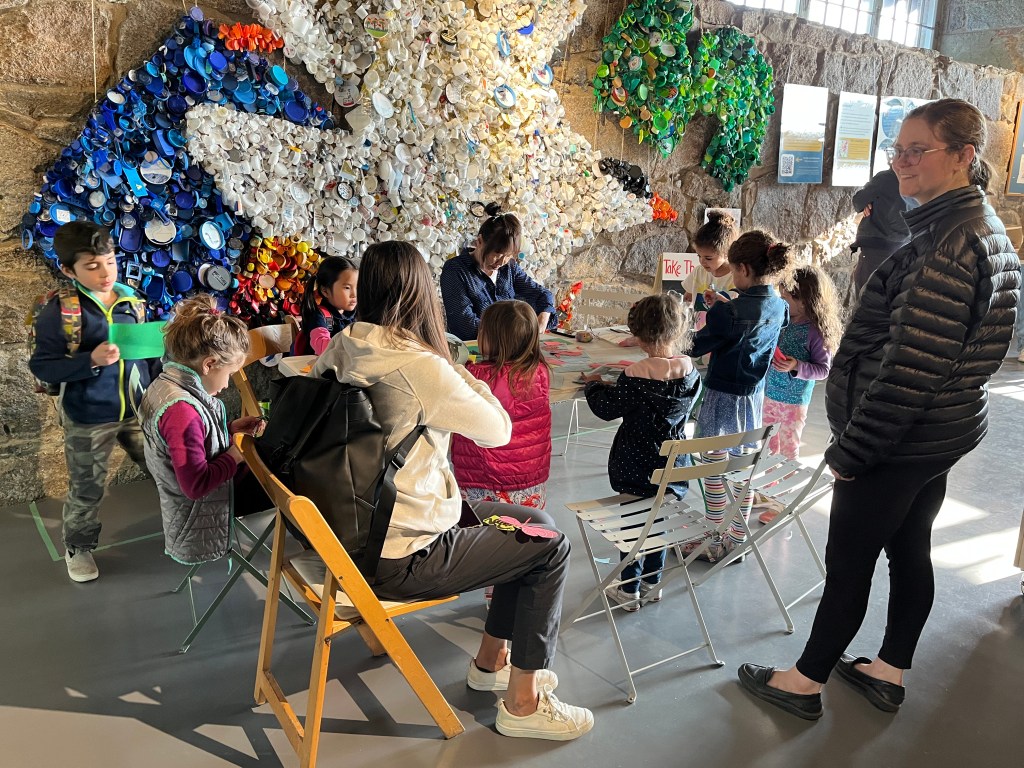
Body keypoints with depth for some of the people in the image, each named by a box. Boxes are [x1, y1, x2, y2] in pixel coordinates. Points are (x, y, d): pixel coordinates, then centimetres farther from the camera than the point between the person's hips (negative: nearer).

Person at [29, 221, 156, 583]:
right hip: (89, 419, -3)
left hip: (140, 409, 4)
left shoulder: (131, 300, -1)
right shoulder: (59, 311, -16)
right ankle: (78, 547, 37)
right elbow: (42, 366, -13)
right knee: (86, 489, 14)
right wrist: (91, 360, -26)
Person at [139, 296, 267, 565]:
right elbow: (196, 485, -33)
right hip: (199, 516, -9)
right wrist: (234, 456, -20)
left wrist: (230, 429, 1)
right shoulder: (182, 411, -36)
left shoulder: (167, 382, -4)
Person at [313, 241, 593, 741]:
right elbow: (498, 430, -13)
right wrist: (458, 371, -1)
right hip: (399, 557, -8)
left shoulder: (340, 349, -3)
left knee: (532, 525, 18)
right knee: (550, 548, 5)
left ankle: (491, 661, 34)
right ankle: (523, 703, 16)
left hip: (362, 526, 8)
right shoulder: (419, 365, -25)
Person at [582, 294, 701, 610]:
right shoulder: (690, 371, -8)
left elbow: (606, 408, -12)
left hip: (634, 467, -4)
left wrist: (594, 384, 8)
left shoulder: (635, 377, -24)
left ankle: (629, 589, 22)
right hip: (672, 465, 4)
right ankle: (652, 582, 35)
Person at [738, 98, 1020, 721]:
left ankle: (806, 682, 21)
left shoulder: (949, 241, -24)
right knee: (910, 549, 19)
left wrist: (851, 447, -19)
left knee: (848, 561, 4)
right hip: (942, 430, 10)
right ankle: (889, 674, 35)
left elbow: (909, 366, -27)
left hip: (899, 438, -10)